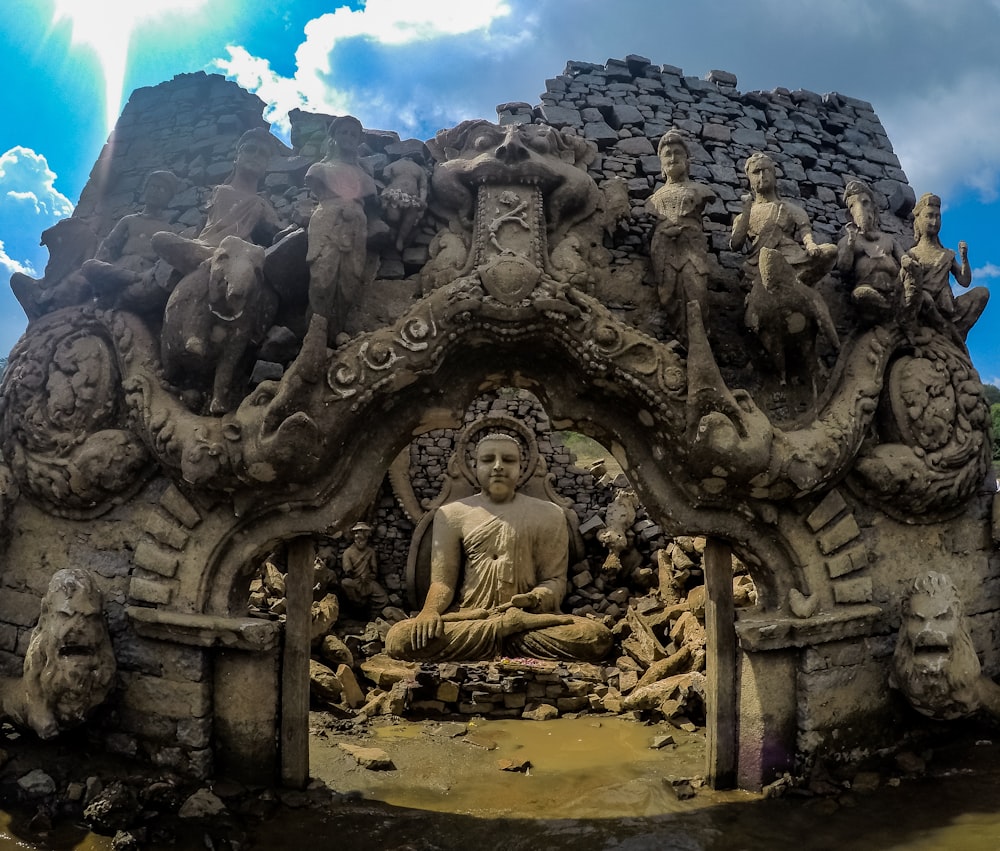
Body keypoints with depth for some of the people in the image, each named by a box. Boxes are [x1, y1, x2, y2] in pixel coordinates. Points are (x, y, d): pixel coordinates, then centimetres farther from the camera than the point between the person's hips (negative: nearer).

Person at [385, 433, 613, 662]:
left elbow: (554, 579, 6)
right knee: (399, 638, -31)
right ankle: (510, 626, -23)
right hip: (466, 618, 1)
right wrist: (431, 610, -19)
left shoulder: (548, 514, 8)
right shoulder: (452, 514, 8)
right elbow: (443, 580, 4)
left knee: (597, 637, -30)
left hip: (529, 616, 0)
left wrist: (536, 599, -18)